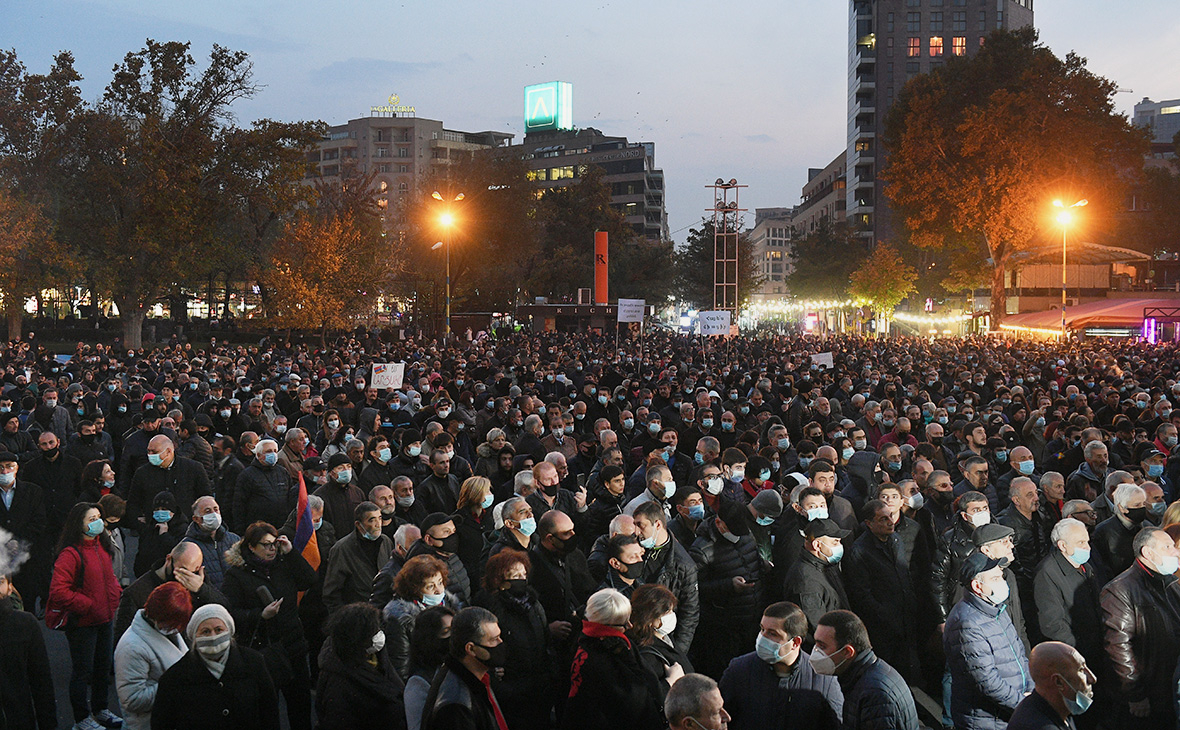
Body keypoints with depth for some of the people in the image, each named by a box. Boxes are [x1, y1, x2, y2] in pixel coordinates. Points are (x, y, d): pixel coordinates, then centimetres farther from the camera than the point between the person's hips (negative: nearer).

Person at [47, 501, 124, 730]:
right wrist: (88, 605, -22)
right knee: (82, 670, 4)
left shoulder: (101, 546, 7)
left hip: (104, 620, 8)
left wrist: (116, 593, 6)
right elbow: (58, 591, -26)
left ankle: (100, 709, 35)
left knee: (103, 667, 19)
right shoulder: (70, 554, -20)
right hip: (81, 623, -8)